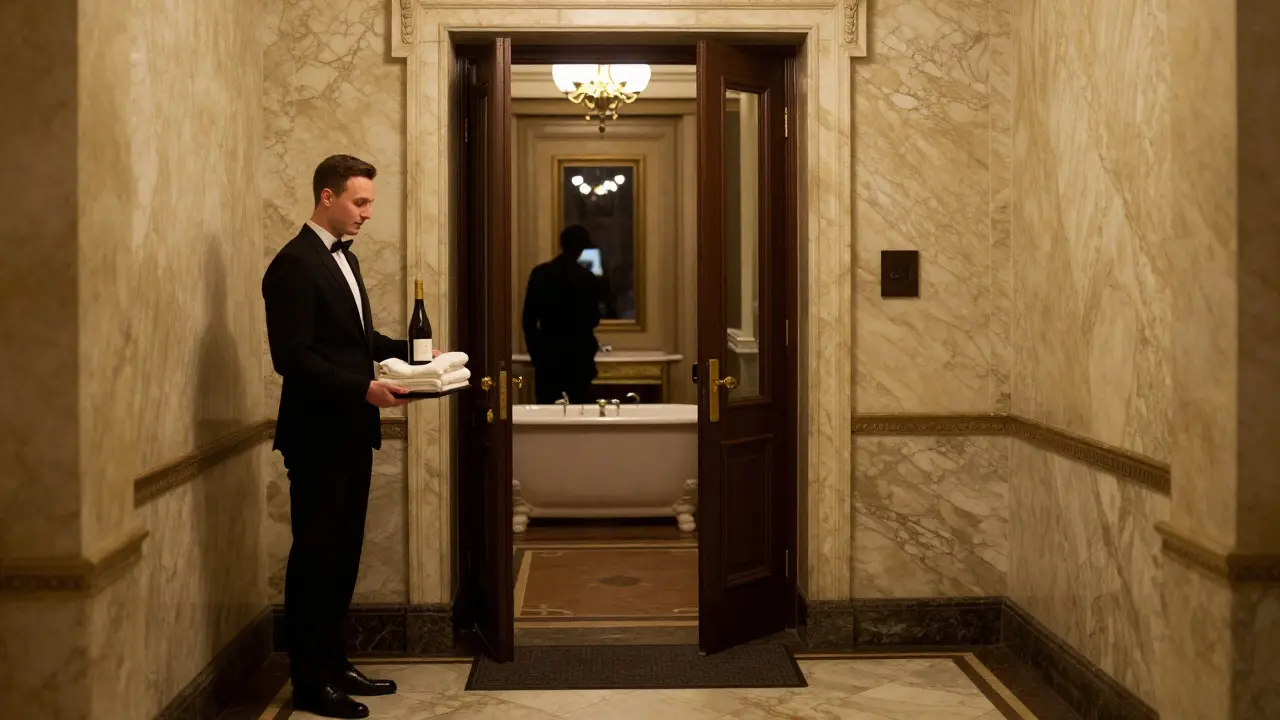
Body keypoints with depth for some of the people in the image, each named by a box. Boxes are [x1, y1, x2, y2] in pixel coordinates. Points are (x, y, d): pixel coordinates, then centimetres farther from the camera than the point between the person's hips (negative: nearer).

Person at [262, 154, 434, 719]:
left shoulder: (345, 258, 15)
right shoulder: (294, 263, -15)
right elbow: (292, 356, -21)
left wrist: (412, 351, 7)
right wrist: (364, 389, -26)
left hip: (351, 431, 9)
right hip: (319, 434, -9)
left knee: (343, 554, 14)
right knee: (315, 556, 0)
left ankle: (334, 665, 25)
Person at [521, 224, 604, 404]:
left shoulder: (540, 273, -1)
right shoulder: (588, 278, -8)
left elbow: (528, 319, 1)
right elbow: (593, 320, -1)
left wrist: (535, 352, 10)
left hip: (547, 354, 2)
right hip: (578, 355, -2)